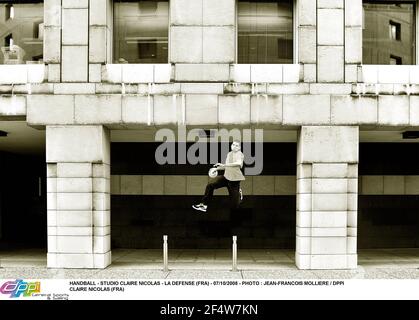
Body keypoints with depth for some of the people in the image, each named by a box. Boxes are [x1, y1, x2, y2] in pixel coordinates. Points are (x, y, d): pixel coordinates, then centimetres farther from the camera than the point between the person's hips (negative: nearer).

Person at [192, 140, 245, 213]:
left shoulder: (240, 154, -13)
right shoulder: (229, 154, 8)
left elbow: (239, 163, -35)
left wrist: (224, 165, -38)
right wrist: (218, 168, 10)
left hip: (234, 180, -5)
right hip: (226, 176, 6)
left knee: (234, 206, 1)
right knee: (210, 185, -15)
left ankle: (239, 193, 34)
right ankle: (204, 205, -3)